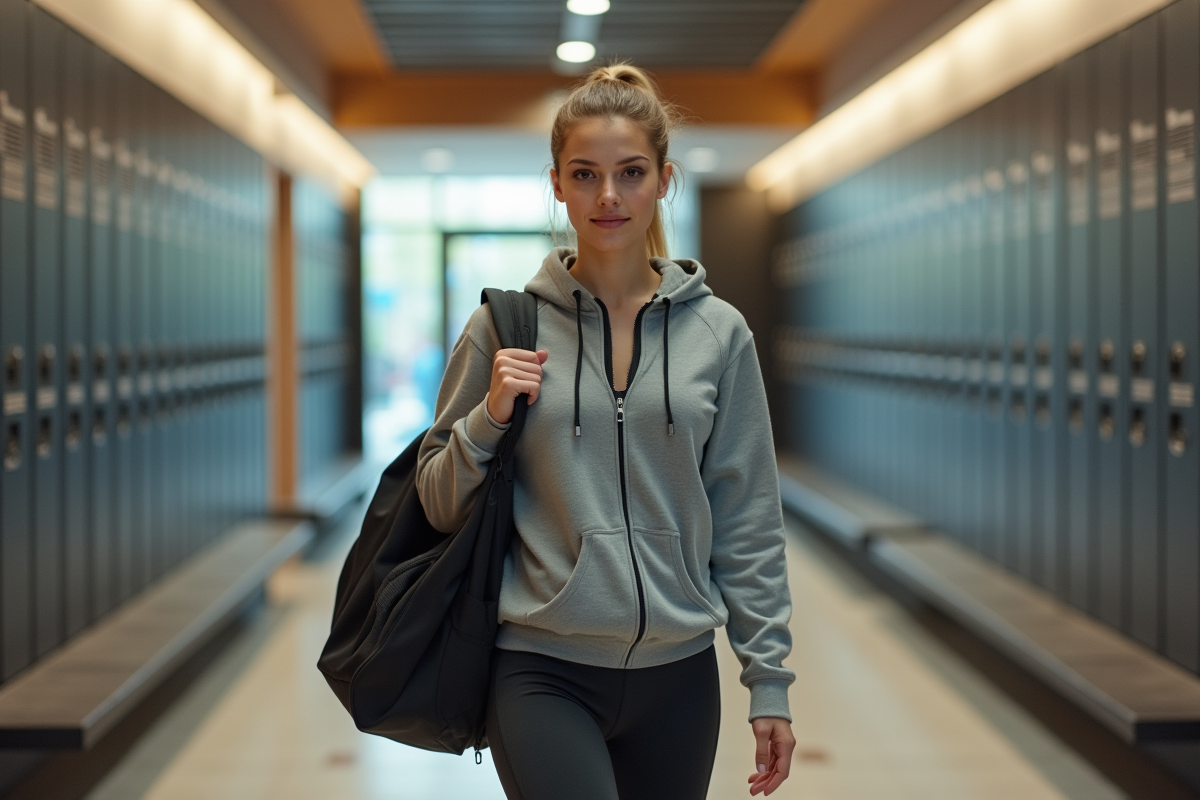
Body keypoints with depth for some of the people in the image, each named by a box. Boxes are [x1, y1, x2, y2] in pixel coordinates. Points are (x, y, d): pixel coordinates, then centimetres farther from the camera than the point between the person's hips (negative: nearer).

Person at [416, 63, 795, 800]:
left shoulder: (719, 332, 3)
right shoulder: (505, 325, 0)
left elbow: (748, 522, 5)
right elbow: (441, 506, 6)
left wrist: (769, 679, 2)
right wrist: (491, 417, -11)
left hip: (677, 671, 2)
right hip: (541, 671, -2)